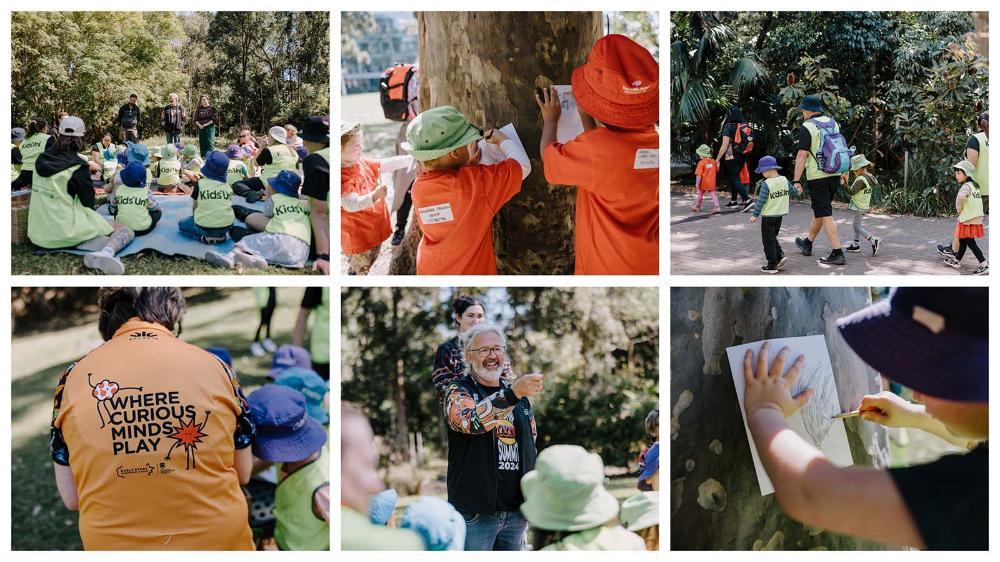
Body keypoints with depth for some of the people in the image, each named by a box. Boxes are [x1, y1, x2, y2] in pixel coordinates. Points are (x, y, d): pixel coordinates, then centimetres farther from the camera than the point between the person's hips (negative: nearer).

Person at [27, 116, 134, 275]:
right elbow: (89, 202, -5)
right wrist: (93, 200, 16)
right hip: (67, 231, -6)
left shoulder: (41, 159, 5)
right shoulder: (78, 167, -12)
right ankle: (107, 252, -33)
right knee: (126, 231, -1)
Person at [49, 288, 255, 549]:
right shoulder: (213, 365, -6)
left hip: (116, 544, 1)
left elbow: (71, 498, -1)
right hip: (218, 539, 0)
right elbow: (243, 474, 4)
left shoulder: (74, 378, -5)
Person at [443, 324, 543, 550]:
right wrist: (513, 393, -41)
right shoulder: (458, 392, -4)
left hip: (516, 512, 5)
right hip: (474, 512, -5)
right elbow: (471, 421, -28)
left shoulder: (521, 397, 14)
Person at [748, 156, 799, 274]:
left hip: (768, 216, -7)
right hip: (779, 215, 7)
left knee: (768, 240, 2)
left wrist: (754, 214, -10)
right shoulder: (784, 180, 2)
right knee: (773, 237, 23)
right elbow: (792, 190, 20)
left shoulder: (766, 184, -19)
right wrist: (797, 192, 43)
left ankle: (772, 265, 3)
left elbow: (761, 201, -18)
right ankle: (780, 256, 10)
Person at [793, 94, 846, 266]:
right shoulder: (833, 123, 11)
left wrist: (796, 180, -14)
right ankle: (807, 244, 38)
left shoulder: (807, 127, -12)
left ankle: (837, 254, -9)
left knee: (825, 215, -5)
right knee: (819, 210, 21)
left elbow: (802, 156, -16)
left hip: (818, 177, -8)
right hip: (834, 175, 8)